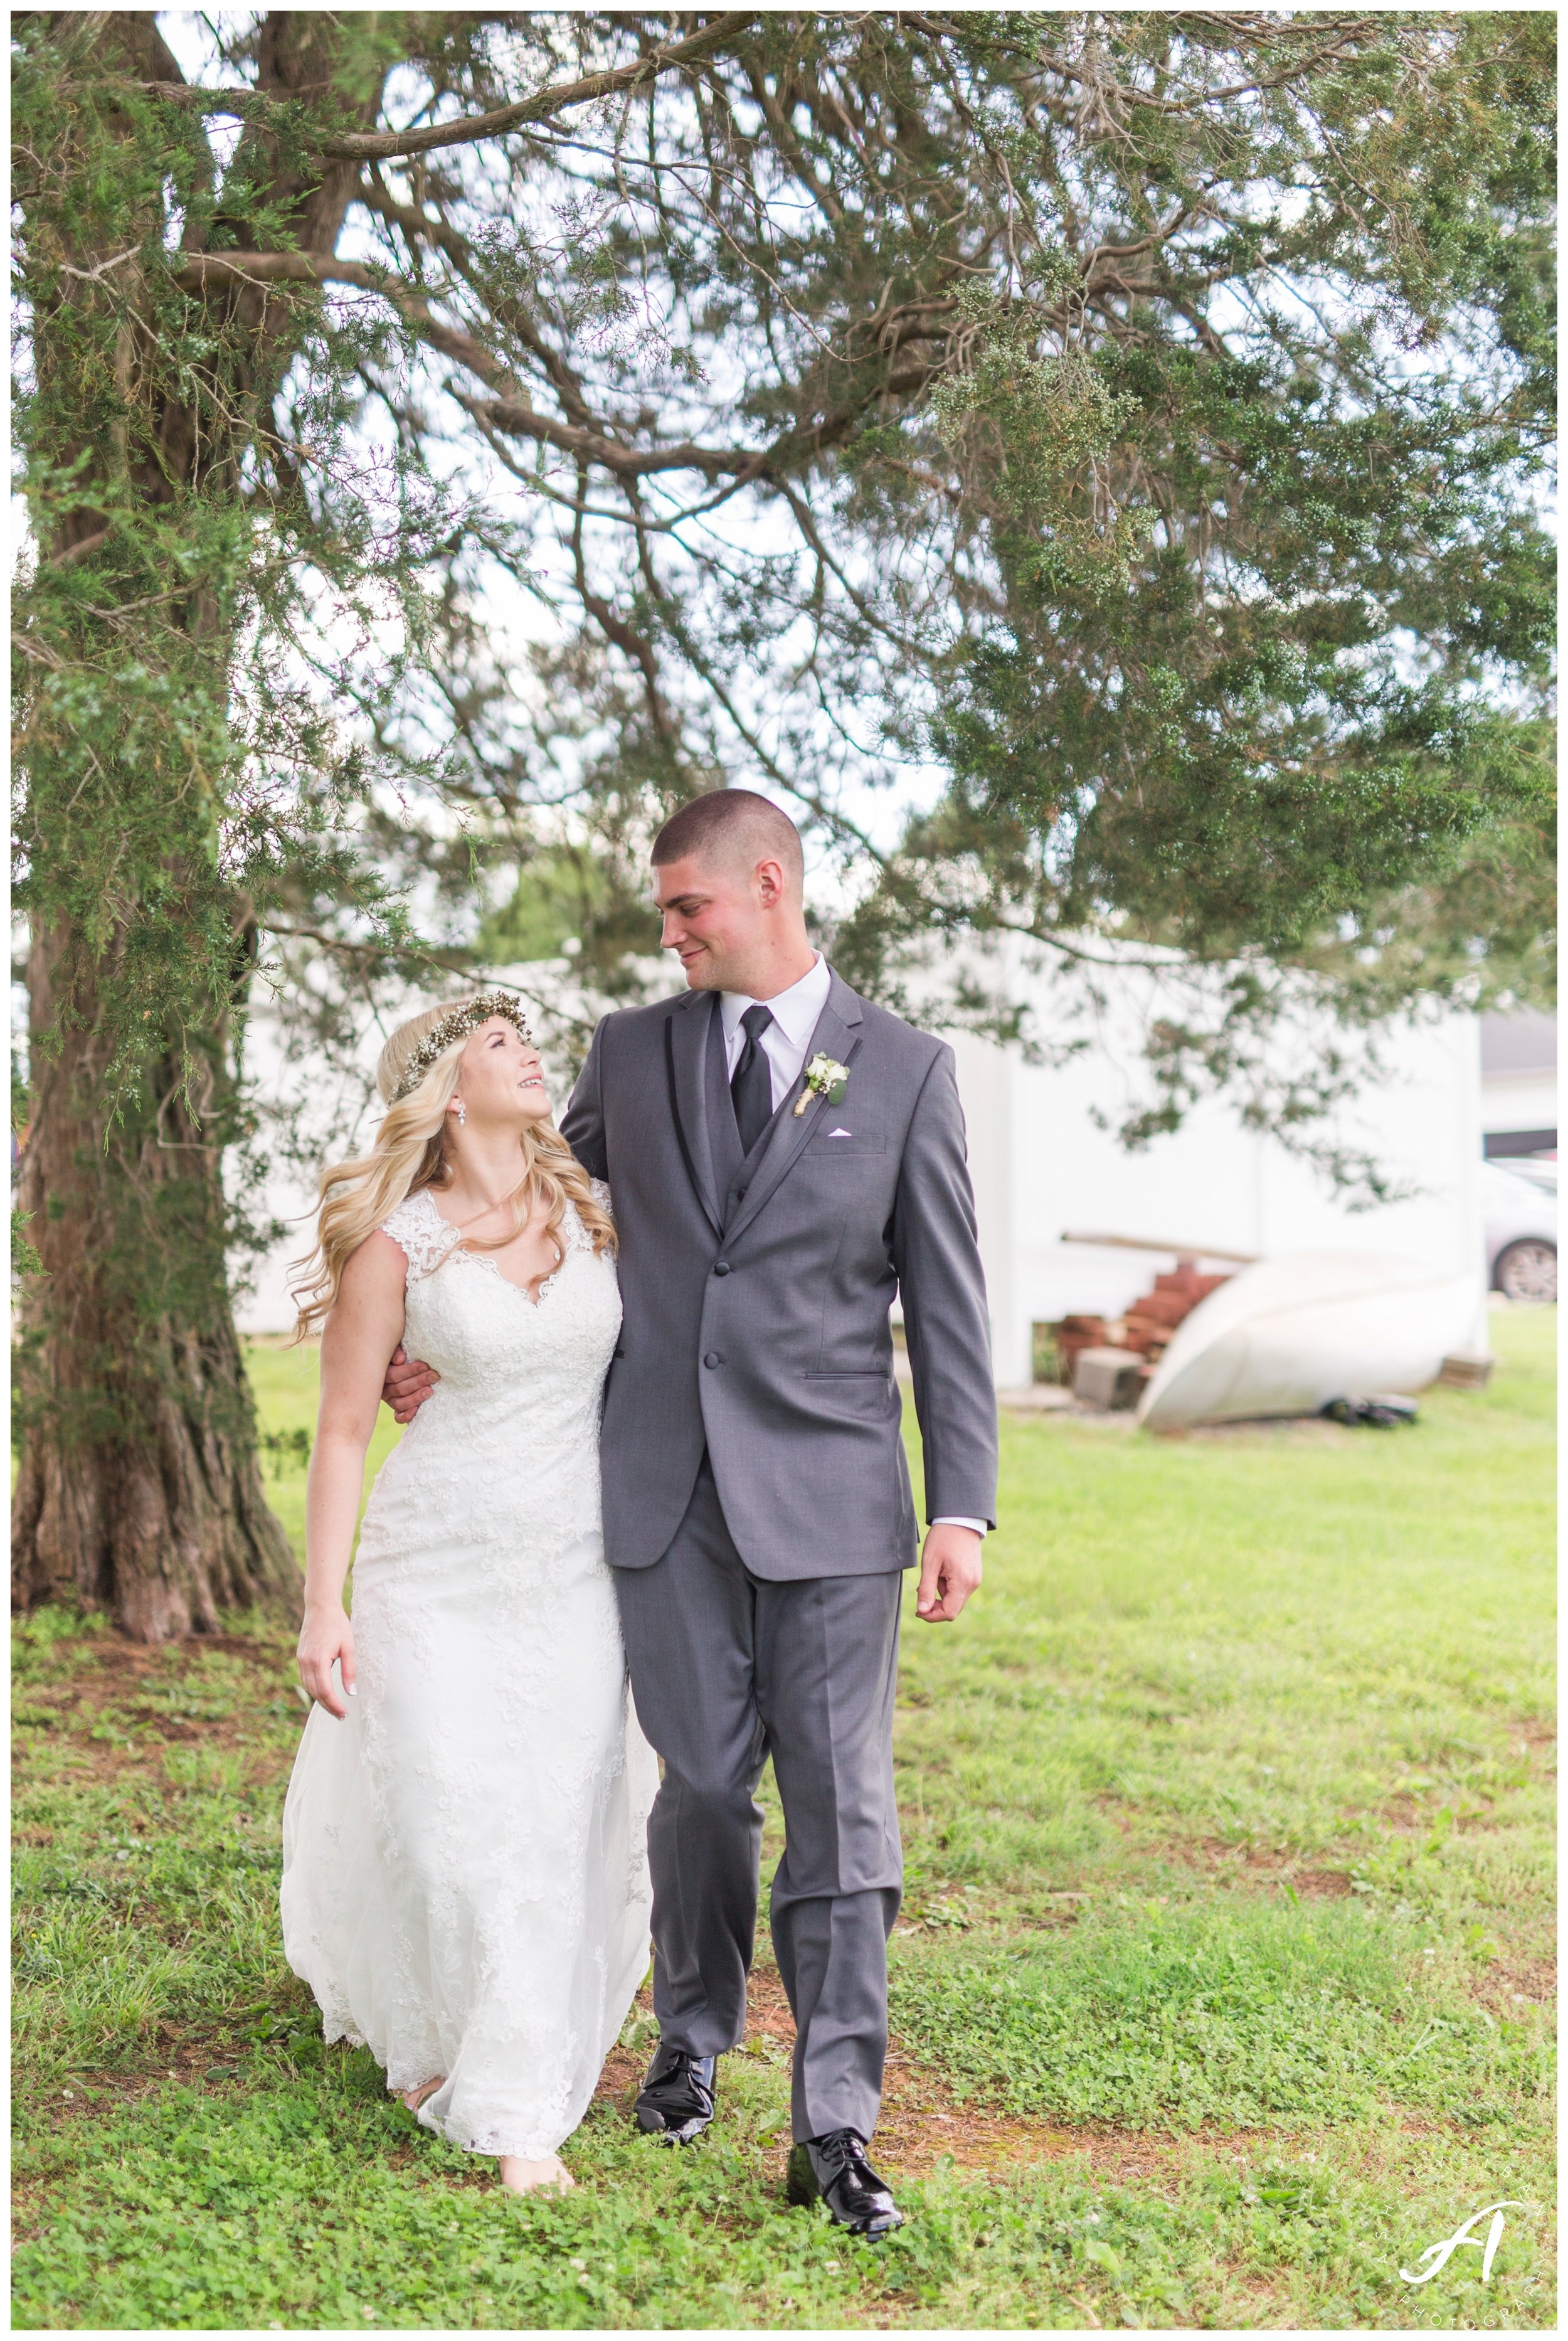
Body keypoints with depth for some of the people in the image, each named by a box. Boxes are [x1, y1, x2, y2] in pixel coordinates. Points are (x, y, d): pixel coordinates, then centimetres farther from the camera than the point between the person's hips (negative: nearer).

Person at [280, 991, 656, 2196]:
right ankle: (413, 2020, 31)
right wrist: (324, 1609, -6)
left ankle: (525, 2118, 14)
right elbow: (343, 1430, -3)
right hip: (438, 1565, -3)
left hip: (578, 1567, 3)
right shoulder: (394, 1242, -6)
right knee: (444, 1825, -2)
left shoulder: (596, 1210, 4)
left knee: (559, 1829, 1)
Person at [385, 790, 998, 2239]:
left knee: (841, 1806, -1)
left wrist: (963, 1507, -3)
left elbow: (947, 1303, 1)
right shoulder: (631, 1055, 9)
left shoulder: (904, 1070, 2)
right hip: (668, 1491, 2)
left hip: (830, 1495, -2)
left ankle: (835, 2130, 6)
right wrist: (439, 1346, 10)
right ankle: (695, 2039, 32)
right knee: (702, 1787, 9)